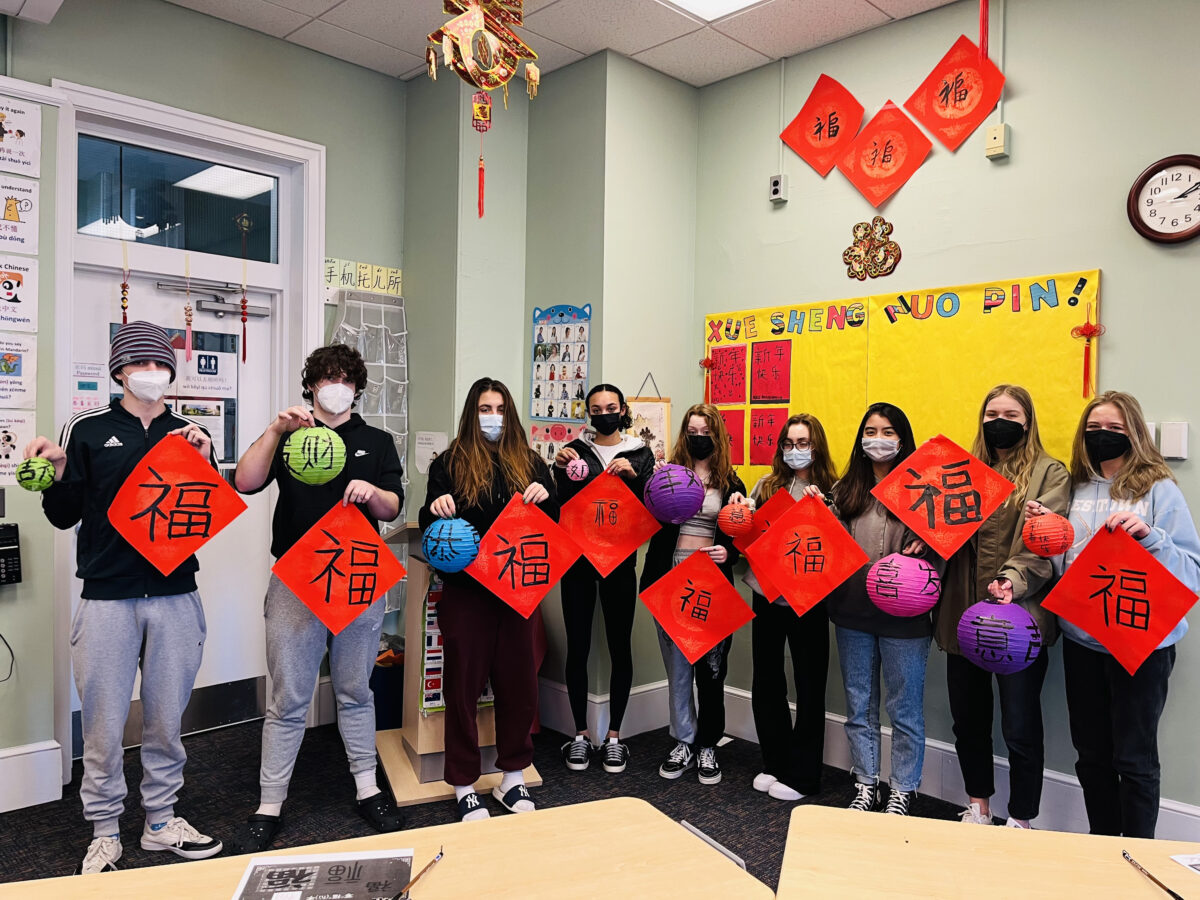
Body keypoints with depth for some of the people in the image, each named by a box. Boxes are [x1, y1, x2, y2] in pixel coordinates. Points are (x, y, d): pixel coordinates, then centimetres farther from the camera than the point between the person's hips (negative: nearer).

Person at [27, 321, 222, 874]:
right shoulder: (87, 430, 4)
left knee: (166, 721, 12)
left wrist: (205, 461, -9)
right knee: (103, 726, 6)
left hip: (174, 598, 2)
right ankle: (104, 835, 24)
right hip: (107, 598, -2)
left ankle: (161, 822, 28)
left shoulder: (189, 435, 10)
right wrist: (58, 471, -12)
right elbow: (64, 516, 6)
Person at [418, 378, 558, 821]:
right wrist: (435, 508, -20)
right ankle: (465, 787, 18)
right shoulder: (449, 463, 3)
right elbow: (429, 527, 2)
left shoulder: (530, 463, 9)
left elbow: (551, 526, 8)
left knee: (519, 681, 9)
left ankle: (512, 777, 26)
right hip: (465, 590, -2)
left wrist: (545, 497, -13)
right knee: (464, 683, 5)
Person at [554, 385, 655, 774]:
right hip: (577, 558, 1)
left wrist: (633, 476, -17)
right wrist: (561, 471, -15)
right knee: (577, 646, 3)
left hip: (620, 559, 0)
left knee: (620, 646, 3)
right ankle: (580, 734, 17)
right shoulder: (575, 450, 7)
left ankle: (613, 735, 16)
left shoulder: (639, 453, 6)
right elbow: (562, 505, 0)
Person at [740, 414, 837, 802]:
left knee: (809, 685, 6)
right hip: (766, 592, 4)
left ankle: (802, 774, 20)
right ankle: (775, 763, 29)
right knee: (766, 681, 12)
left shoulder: (829, 491, -4)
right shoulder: (766, 485, 6)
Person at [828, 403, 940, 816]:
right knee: (859, 705, 14)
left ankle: (902, 792, 25)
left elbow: (937, 546, -4)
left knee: (905, 708, 8)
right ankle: (866, 785, 30)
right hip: (852, 613, 4)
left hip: (903, 617, -4)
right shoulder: (845, 490, 9)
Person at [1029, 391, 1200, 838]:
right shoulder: (1075, 490, 9)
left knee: (1134, 758, 5)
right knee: (1091, 753, 14)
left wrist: (1147, 534, -24)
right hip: (1081, 638, 4)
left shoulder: (1159, 490, -4)